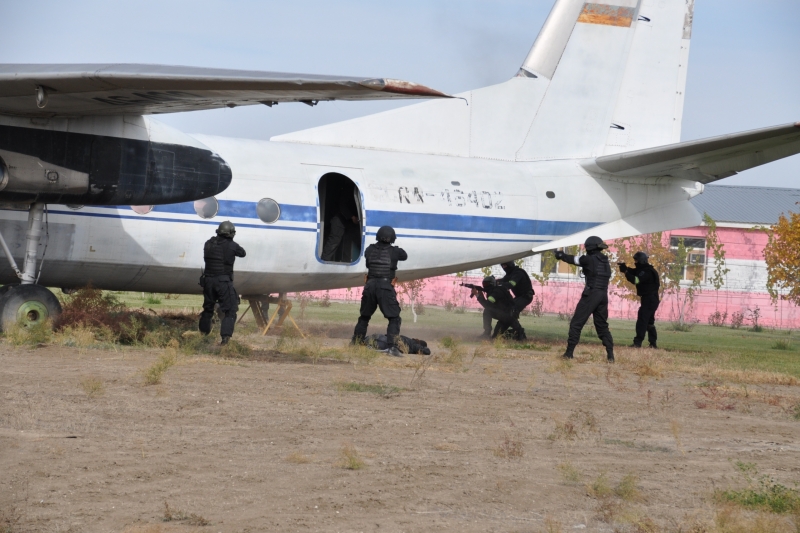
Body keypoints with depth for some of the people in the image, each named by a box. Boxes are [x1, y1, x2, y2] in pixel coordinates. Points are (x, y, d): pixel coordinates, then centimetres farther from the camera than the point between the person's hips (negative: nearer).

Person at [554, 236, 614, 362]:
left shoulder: (590, 259, -9)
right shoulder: (605, 261, 11)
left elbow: (573, 259, 5)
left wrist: (561, 255, 23)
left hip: (591, 295, -6)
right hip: (603, 296, 6)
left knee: (576, 324, 3)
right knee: (602, 325, 14)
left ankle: (569, 352, 2)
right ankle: (610, 355, 4)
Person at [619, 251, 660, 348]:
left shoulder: (647, 272, -21)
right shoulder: (642, 269, 11)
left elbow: (636, 280, -31)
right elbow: (633, 272, 13)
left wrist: (625, 272, -25)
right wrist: (626, 268, -8)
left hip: (650, 299, -11)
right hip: (650, 299, 11)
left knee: (642, 320, -15)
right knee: (649, 322, 17)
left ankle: (637, 342, -21)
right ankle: (653, 343, 23)